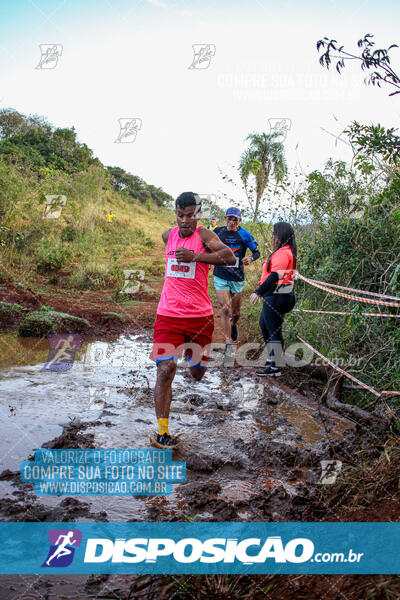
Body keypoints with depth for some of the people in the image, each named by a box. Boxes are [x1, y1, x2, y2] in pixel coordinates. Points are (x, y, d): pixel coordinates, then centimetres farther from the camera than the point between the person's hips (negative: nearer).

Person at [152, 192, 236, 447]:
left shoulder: (204, 235, -5)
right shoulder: (168, 235, 9)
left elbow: (230, 257, -24)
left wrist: (195, 256, -28)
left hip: (200, 316, -2)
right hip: (168, 314, 2)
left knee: (197, 373, 12)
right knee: (165, 369, -14)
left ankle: (191, 347, 49)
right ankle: (162, 431, -4)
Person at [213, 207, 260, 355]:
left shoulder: (244, 234, -4)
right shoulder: (218, 231, 1)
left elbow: (257, 252, 1)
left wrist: (250, 259, -20)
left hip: (237, 278, 0)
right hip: (221, 277, 0)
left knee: (235, 313, 10)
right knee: (225, 309, -12)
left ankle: (233, 325, 47)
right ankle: (228, 343, -2)